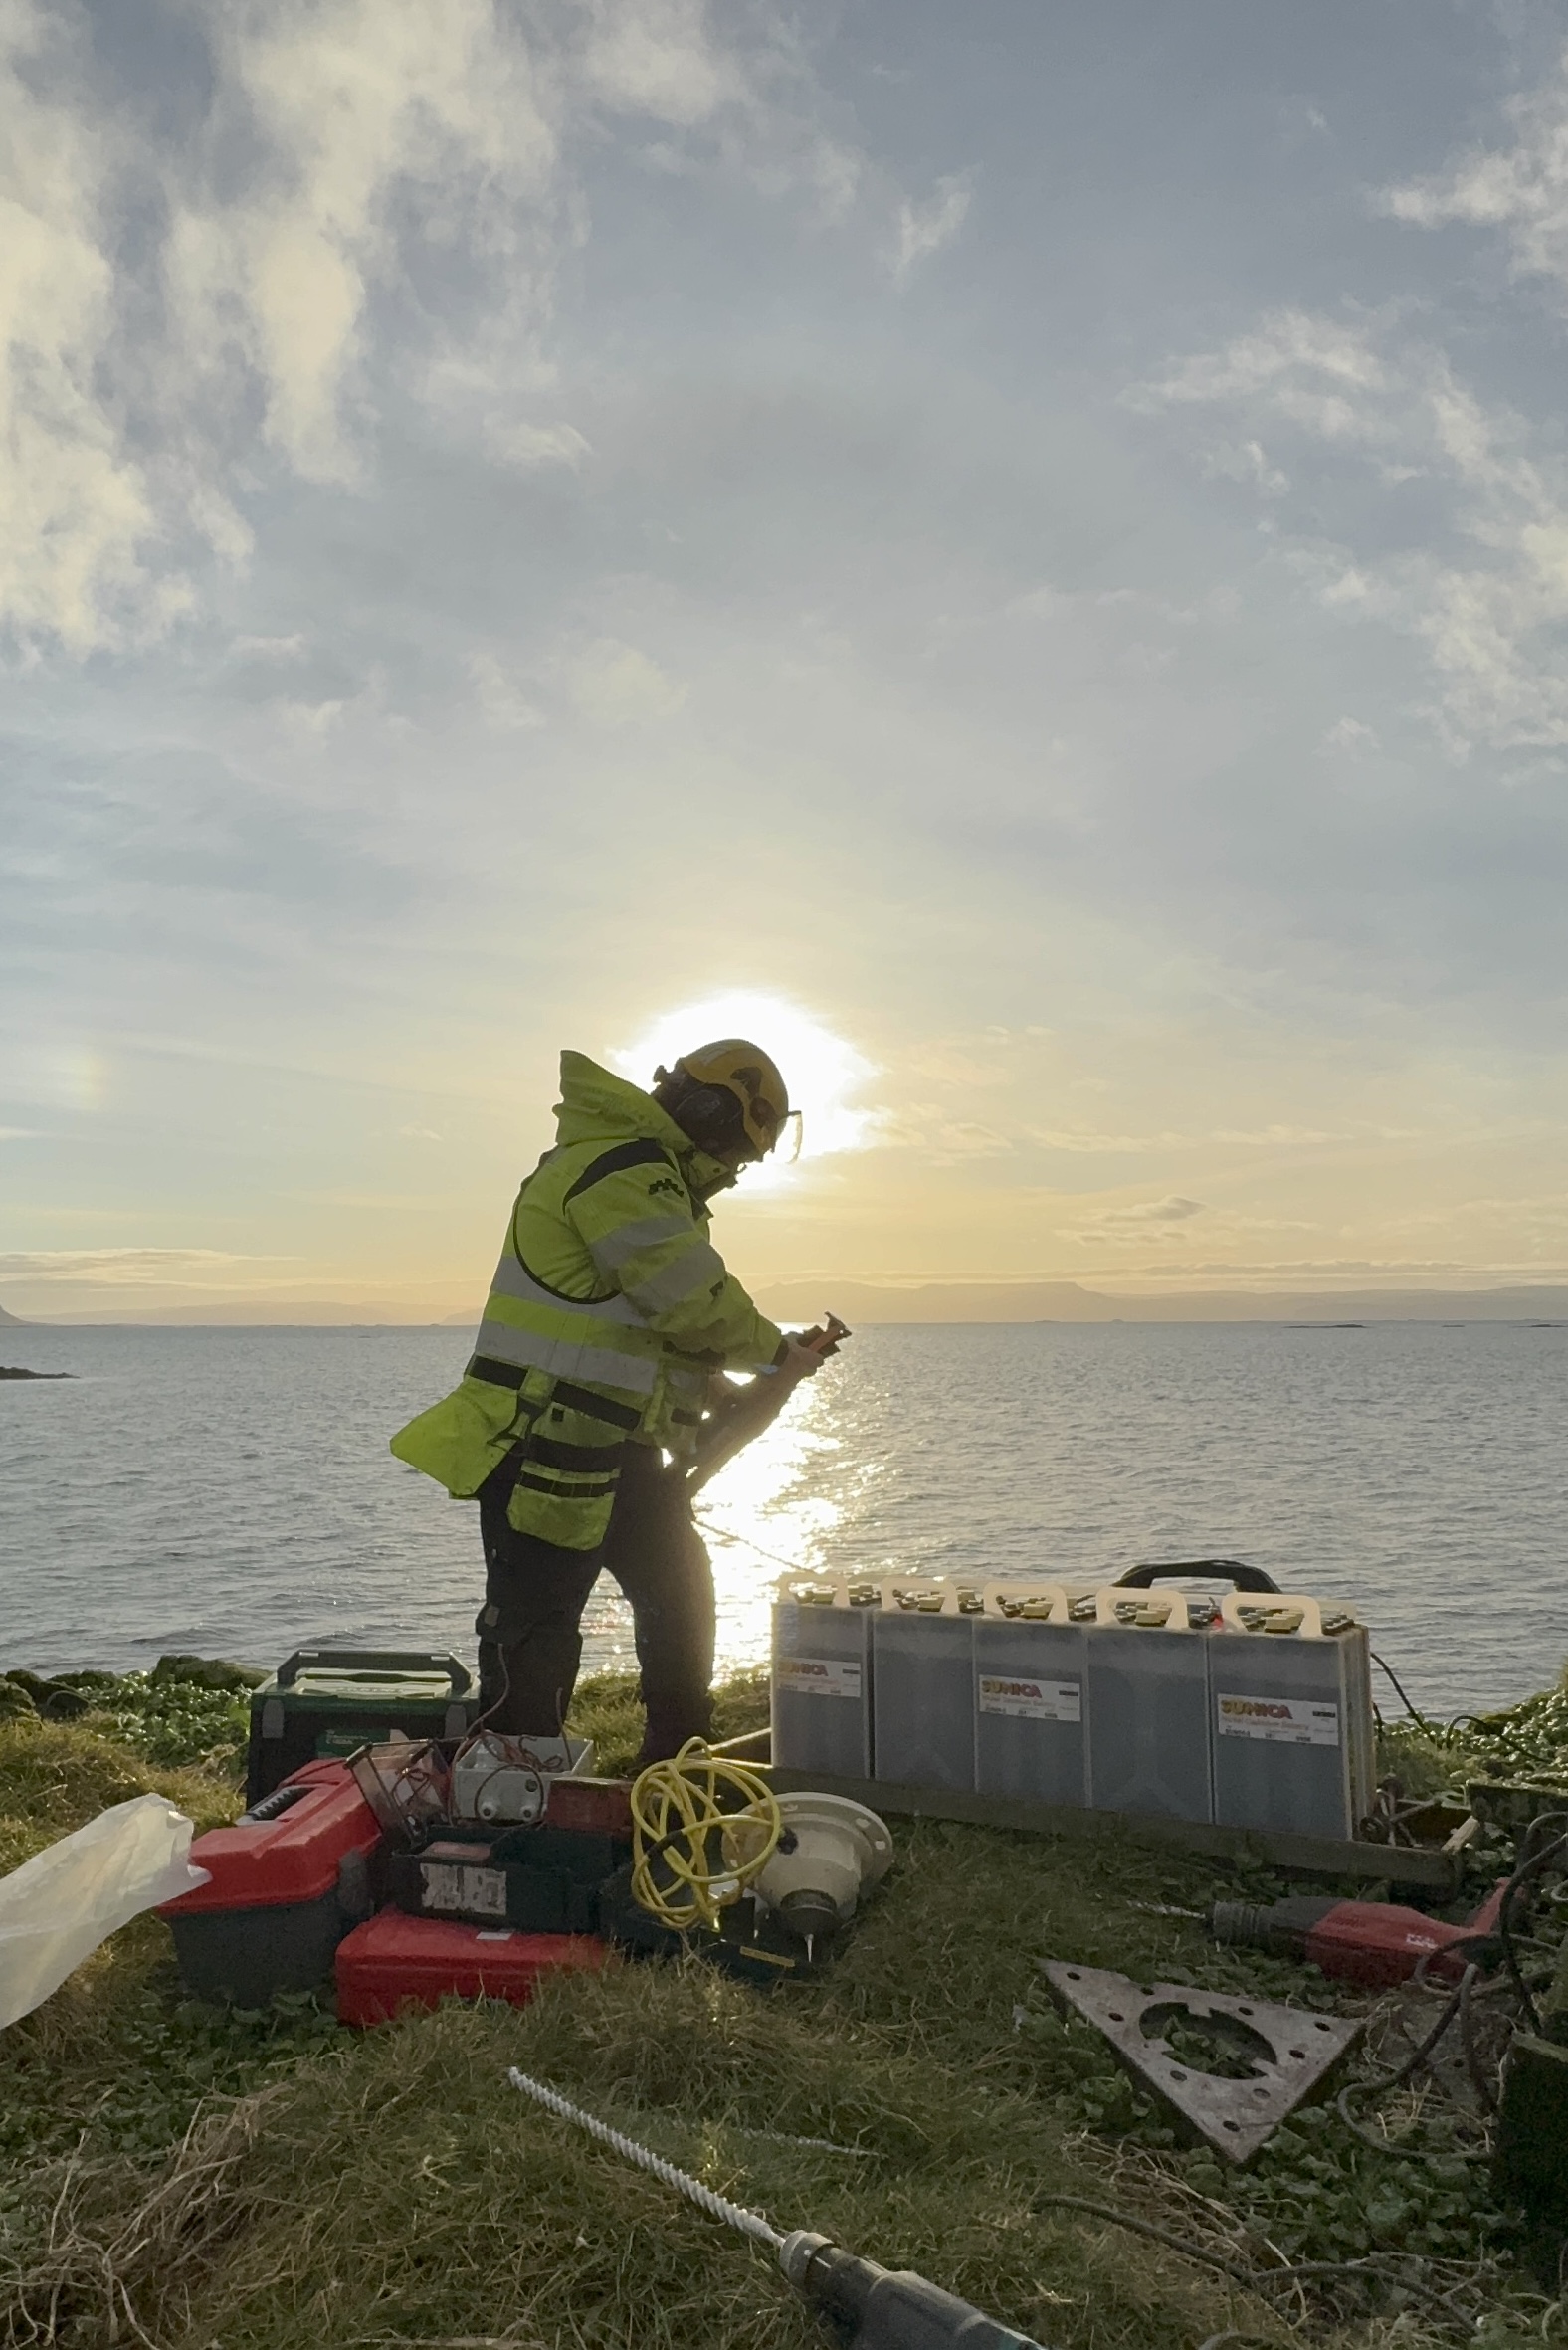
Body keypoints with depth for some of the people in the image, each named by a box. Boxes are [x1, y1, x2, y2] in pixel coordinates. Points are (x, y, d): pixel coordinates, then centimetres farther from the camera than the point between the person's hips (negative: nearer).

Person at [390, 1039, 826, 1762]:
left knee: (680, 1600, 17)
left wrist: (721, 1404, 12)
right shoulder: (622, 1168, -17)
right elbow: (698, 1304, -21)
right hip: (545, 1448, -11)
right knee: (533, 1629, -1)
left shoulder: (644, 1176, 17)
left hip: (618, 1446, 11)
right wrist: (777, 1351, -4)